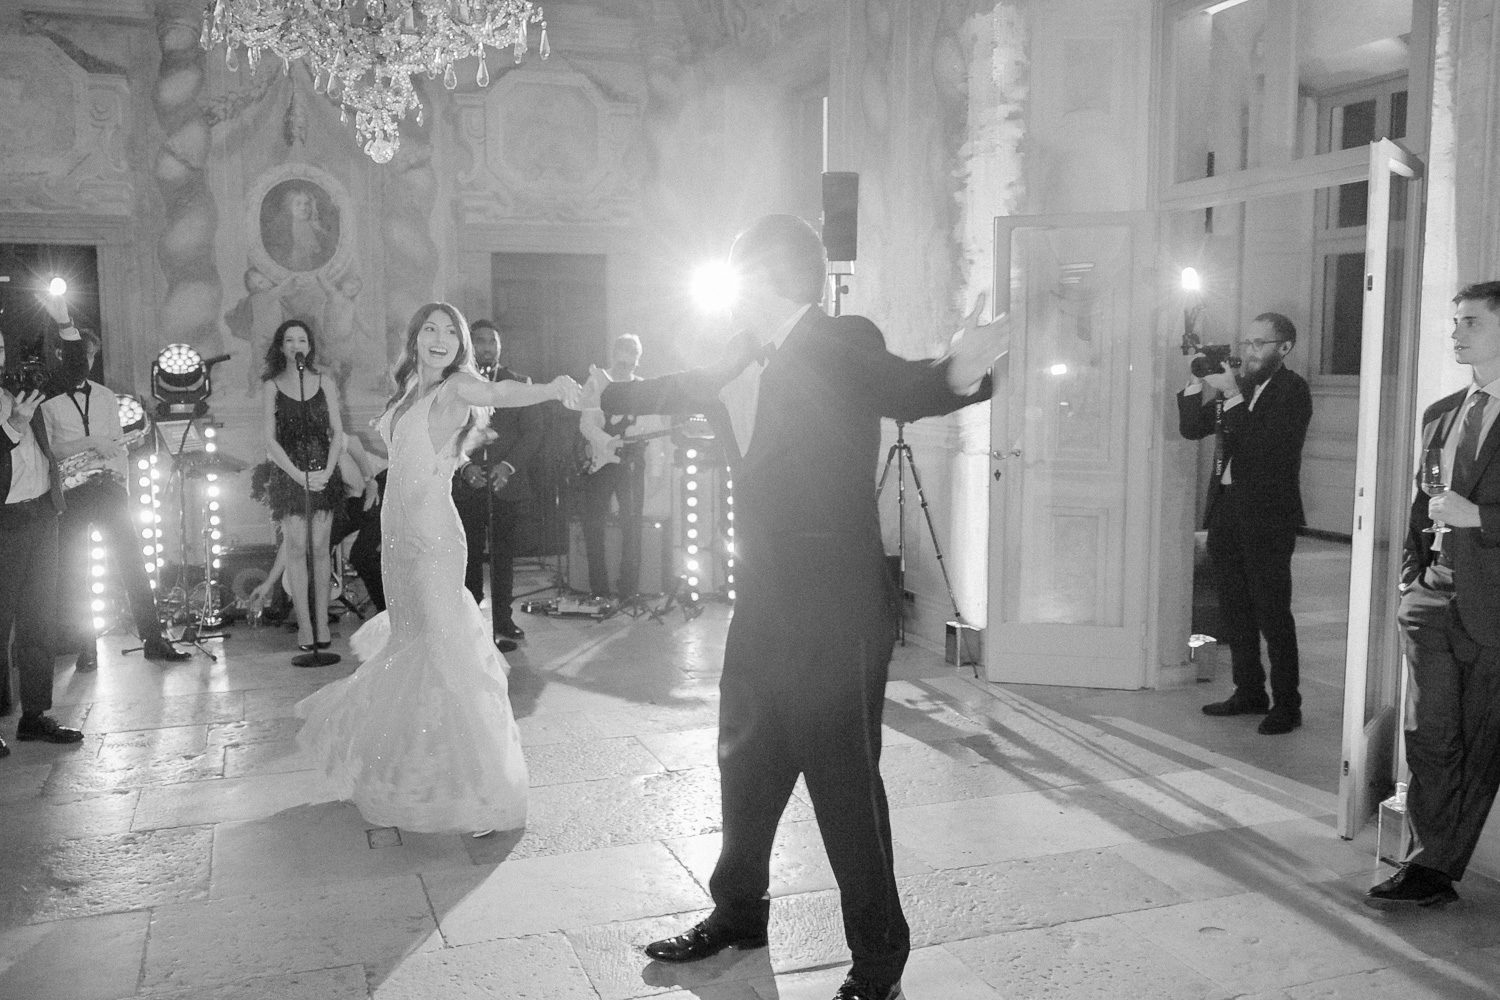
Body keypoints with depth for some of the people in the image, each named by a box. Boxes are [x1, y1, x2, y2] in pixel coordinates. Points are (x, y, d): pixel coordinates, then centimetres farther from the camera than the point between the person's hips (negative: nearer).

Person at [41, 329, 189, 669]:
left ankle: (153, 639, -1)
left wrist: (123, 484, 2)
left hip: (107, 486, 3)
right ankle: (85, 647, 10)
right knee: (73, 572, 1)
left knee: (131, 561, -3)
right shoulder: (48, 400, 2)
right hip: (69, 492, -3)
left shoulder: (106, 397, 15)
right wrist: (91, 442, -15)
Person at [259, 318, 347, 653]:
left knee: (321, 548, 0)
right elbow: (271, 440, -2)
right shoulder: (272, 387, 3)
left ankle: (322, 621, 5)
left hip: (323, 473, 1)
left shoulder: (325, 384, 7)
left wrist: (327, 471, -11)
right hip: (289, 474, -1)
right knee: (296, 549, -4)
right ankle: (304, 625, 0)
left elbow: (337, 433, 4)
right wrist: (298, 474, -13)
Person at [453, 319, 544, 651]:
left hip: (507, 483, 0)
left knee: (504, 555, 1)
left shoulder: (519, 383, 10)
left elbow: (532, 432, 4)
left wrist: (508, 465, -10)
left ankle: (503, 621, 8)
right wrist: (465, 466, -9)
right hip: (468, 484, 0)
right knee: (470, 556, -2)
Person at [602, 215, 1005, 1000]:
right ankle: (738, 914, 40)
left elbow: (903, 389, -28)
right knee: (745, 767, 20)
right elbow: (692, 390, 24)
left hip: (834, 615, -8)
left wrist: (959, 374, -50)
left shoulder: (844, 342, -12)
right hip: (767, 608, 8)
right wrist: (605, 396, 37)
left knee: (846, 786, 0)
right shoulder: (759, 359, 10)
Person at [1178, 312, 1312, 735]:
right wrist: (1199, 381, -2)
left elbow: (1264, 443, -20)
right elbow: (1190, 428, 10)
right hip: (1226, 510, 7)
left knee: (1272, 612, -3)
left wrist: (1231, 393, -18)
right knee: (1234, 609, 13)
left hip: (1268, 517, -7)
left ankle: (1286, 704, 7)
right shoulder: (1235, 383, 12)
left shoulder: (1292, 389, -7)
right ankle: (1249, 692, 25)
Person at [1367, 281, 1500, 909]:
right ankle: (1431, 869, 10)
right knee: (1429, 738, 2)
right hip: (1434, 598, 5)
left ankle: (1431, 870, 12)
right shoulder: (1441, 414, 14)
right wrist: (1411, 579, 13)